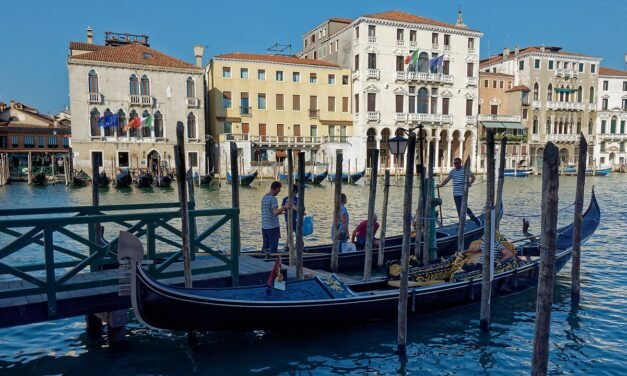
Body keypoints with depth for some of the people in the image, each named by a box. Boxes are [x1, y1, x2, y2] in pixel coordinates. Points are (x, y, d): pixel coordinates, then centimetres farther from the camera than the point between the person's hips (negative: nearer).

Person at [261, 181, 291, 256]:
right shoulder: (273, 198, -13)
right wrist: (284, 207, -34)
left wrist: (282, 211, 29)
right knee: (273, 249, -2)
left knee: (265, 247, 14)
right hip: (273, 227, -8)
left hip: (264, 227, 8)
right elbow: (276, 213, -25)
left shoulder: (264, 198, 12)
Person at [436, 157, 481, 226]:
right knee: (459, 209, 8)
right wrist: (440, 185, -4)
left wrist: (470, 183, -24)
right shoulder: (452, 171, 11)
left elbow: (472, 177, -9)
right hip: (455, 194, 6)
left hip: (463, 193, -6)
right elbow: (447, 179, 10)